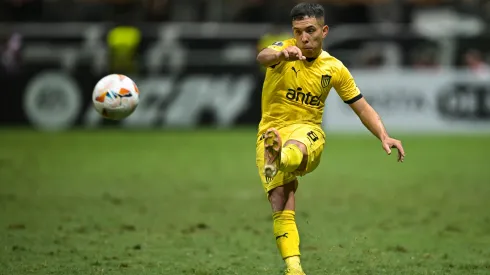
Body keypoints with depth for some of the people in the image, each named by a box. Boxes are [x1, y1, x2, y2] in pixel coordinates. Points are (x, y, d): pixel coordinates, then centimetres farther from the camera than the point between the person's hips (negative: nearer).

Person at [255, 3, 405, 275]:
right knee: (281, 206, -17)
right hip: (271, 130, 0)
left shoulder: (334, 68, 4)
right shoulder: (285, 49, -4)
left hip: (307, 131, 0)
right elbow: (263, 57, -29)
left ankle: (279, 160, -72)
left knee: (295, 150, -40)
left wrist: (384, 137, -6)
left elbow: (362, 107, 11)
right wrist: (281, 55, -54)